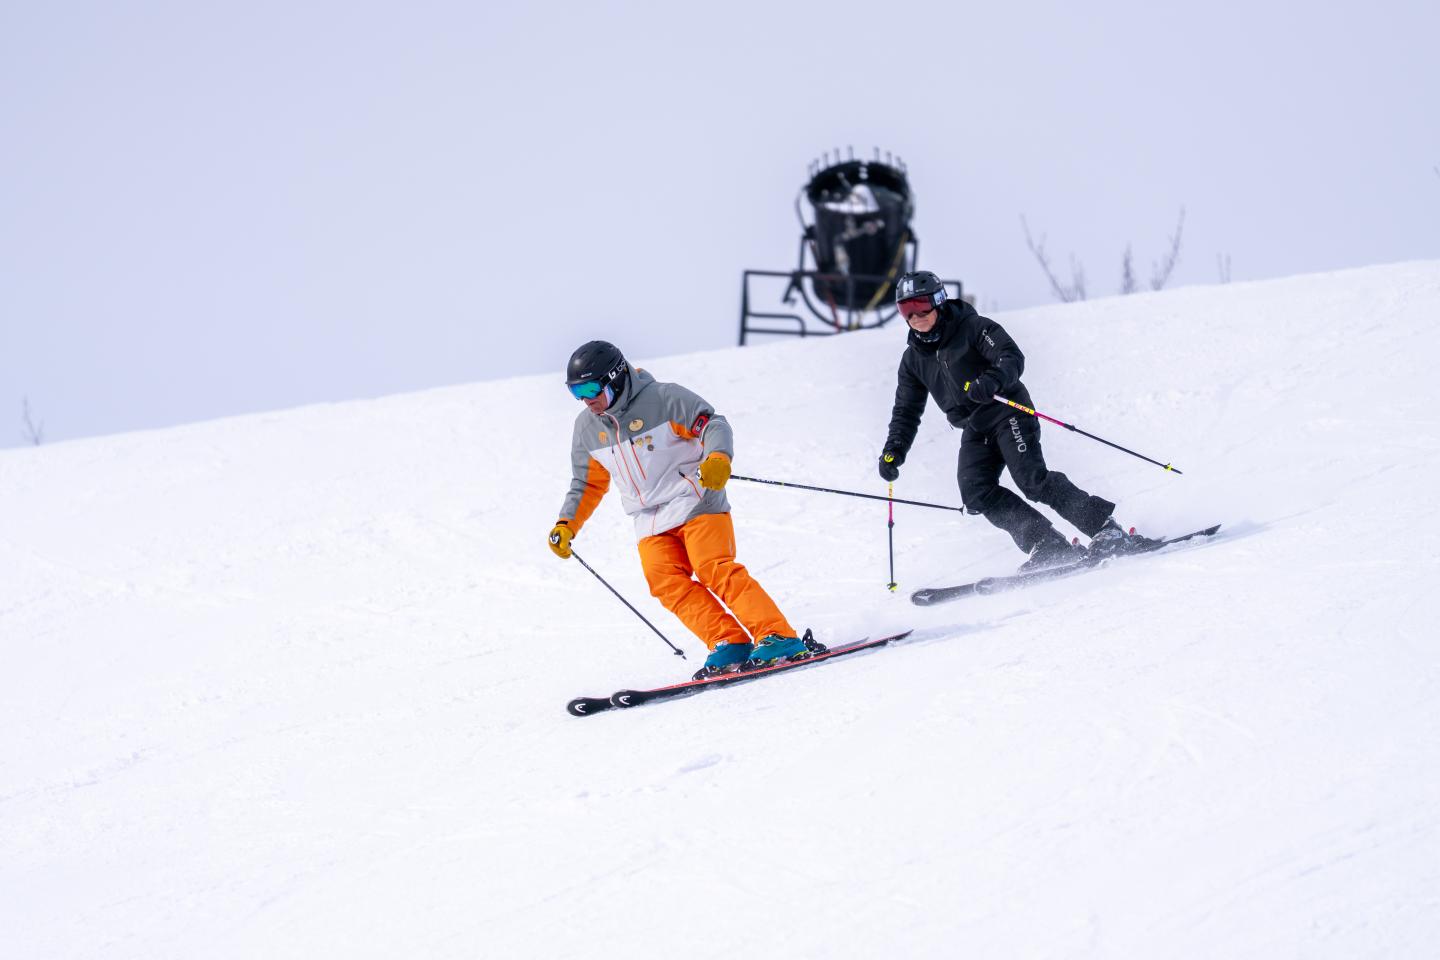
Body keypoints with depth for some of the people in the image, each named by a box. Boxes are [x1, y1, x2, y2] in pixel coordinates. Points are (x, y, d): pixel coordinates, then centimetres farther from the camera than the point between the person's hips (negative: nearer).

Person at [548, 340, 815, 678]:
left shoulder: (663, 398, -9)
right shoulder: (587, 428, 9)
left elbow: (714, 425, -13)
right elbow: (588, 484, 21)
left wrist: (718, 458, -33)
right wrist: (566, 526, 10)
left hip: (694, 503, -6)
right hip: (651, 523, 6)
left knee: (714, 569, -22)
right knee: (665, 580, -18)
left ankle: (779, 639, -24)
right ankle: (729, 644, -22)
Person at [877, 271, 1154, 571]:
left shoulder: (972, 328, -7)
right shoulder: (913, 359, 11)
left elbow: (1012, 358, -19)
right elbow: (906, 412, 17)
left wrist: (992, 380, -40)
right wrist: (894, 450, 0)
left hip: (1007, 413, -6)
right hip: (975, 431, 6)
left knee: (1032, 479, -22)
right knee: (976, 492, -17)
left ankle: (1108, 531, -17)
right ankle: (1049, 548, -19)